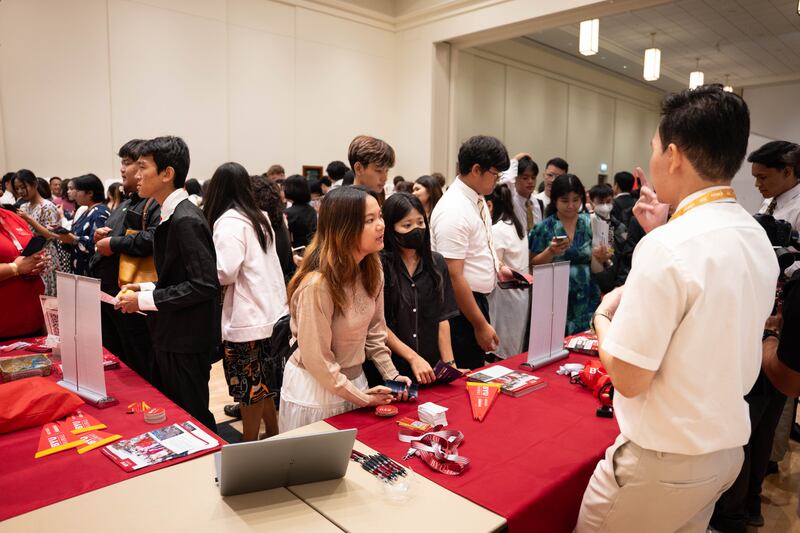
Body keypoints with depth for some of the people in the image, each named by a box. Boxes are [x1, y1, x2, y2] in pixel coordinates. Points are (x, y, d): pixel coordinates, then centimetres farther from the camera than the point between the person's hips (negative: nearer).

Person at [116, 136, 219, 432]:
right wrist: (146, 288, 3)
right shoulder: (170, 216, 9)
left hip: (187, 343, -9)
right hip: (171, 339, 10)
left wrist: (145, 300, -19)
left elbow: (204, 284, -25)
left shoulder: (186, 220, -21)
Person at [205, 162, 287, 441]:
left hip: (246, 319, -8)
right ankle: (273, 438, 28)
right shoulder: (259, 217, 12)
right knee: (263, 383, 18)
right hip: (269, 312, 8)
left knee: (249, 387, 5)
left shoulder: (229, 221, -12)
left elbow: (225, 272, -20)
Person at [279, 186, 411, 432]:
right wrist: (362, 398, -13)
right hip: (316, 388, -6)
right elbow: (316, 358, -22)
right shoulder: (317, 284, -28)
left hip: (355, 380, 7)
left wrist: (391, 375, -1)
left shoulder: (371, 270, -5)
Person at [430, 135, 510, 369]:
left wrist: (496, 267, 6)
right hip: (460, 306, -9)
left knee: (478, 375, 20)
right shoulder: (453, 211, -22)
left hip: (478, 299, 9)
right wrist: (481, 324, -19)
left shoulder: (479, 199, 6)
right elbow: (454, 277, -24)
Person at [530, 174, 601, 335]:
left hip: (586, 300, 2)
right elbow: (535, 265, -1)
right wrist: (551, 251, -17)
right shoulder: (544, 228, -2)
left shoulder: (590, 223, 4)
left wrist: (600, 256, -14)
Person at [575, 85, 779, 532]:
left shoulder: (668, 246, -26)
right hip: (727, 449, 8)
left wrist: (604, 318, -4)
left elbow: (628, 379, -23)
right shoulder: (758, 239, 1)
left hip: (663, 463, -8)